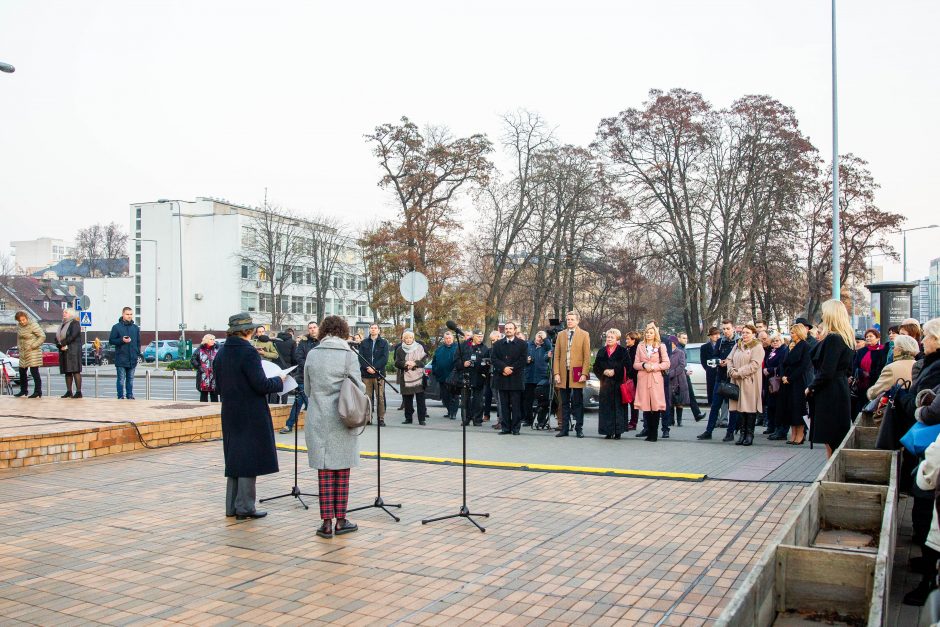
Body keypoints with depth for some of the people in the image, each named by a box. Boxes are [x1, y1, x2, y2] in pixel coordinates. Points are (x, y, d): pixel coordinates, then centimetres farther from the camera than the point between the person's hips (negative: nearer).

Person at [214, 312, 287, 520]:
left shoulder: (221, 353, 7)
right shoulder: (248, 352, -17)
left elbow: (219, 385, 13)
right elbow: (261, 385, -19)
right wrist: (279, 380, -2)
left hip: (230, 413, 8)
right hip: (251, 415, -8)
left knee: (234, 458, 15)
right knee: (249, 457, 1)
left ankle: (232, 506, 21)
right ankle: (245, 507, 5)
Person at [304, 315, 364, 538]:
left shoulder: (312, 355, 1)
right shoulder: (349, 355, -9)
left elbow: (307, 387, 9)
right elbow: (358, 388, -7)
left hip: (318, 421, 2)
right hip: (341, 421, -2)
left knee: (324, 472, 7)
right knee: (342, 471, 8)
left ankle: (327, 522, 7)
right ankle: (341, 521, 13)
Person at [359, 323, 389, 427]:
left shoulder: (384, 343, 7)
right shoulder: (364, 343, 12)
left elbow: (385, 358, -2)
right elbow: (360, 357, 4)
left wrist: (374, 368, -13)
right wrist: (367, 367, -12)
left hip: (379, 373, -1)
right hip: (366, 373, 2)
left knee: (380, 397, -3)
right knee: (367, 396, 1)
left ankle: (381, 418, 1)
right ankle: (367, 418, 7)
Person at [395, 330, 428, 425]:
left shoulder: (419, 347, 6)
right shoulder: (400, 349, 10)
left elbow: (424, 360, 3)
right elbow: (397, 363, 4)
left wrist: (415, 363, -13)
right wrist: (405, 363, -15)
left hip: (418, 377, -2)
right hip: (405, 378, 2)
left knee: (420, 399, -4)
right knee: (407, 400, 4)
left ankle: (422, 419, -1)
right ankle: (408, 418, 14)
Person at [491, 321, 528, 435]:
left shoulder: (522, 344, 5)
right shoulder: (498, 344, 14)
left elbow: (523, 360, -4)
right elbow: (493, 358, 3)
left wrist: (511, 369, -11)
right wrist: (504, 368, -12)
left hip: (516, 378, -3)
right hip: (502, 379, 3)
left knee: (516, 405, -1)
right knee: (504, 405, 4)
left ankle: (516, 428, 4)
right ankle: (505, 427, 9)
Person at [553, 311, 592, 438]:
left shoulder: (584, 335, 3)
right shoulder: (561, 335, 12)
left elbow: (587, 356, -1)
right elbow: (556, 356, 9)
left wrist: (584, 374, -9)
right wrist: (556, 373, 0)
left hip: (577, 374, -3)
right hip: (563, 374, 3)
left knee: (578, 403, 2)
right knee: (565, 403, 7)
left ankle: (579, 429, 8)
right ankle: (564, 429, 12)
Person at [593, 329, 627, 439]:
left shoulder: (622, 351, 3)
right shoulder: (601, 351, 13)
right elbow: (596, 367, 9)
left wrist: (614, 371, -13)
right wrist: (604, 372, -9)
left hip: (618, 383, -3)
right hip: (605, 383, 3)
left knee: (618, 406, -4)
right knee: (606, 407, 0)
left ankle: (617, 431, 2)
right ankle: (608, 432, 5)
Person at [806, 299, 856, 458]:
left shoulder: (832, 339, -18)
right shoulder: (846, 338, 11)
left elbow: (826, 372, -21)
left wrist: (811, 387, -7)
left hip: (829, 395, -9)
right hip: (841, 390, 9)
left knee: (830, 441, -5)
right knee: (835, 441, 13)